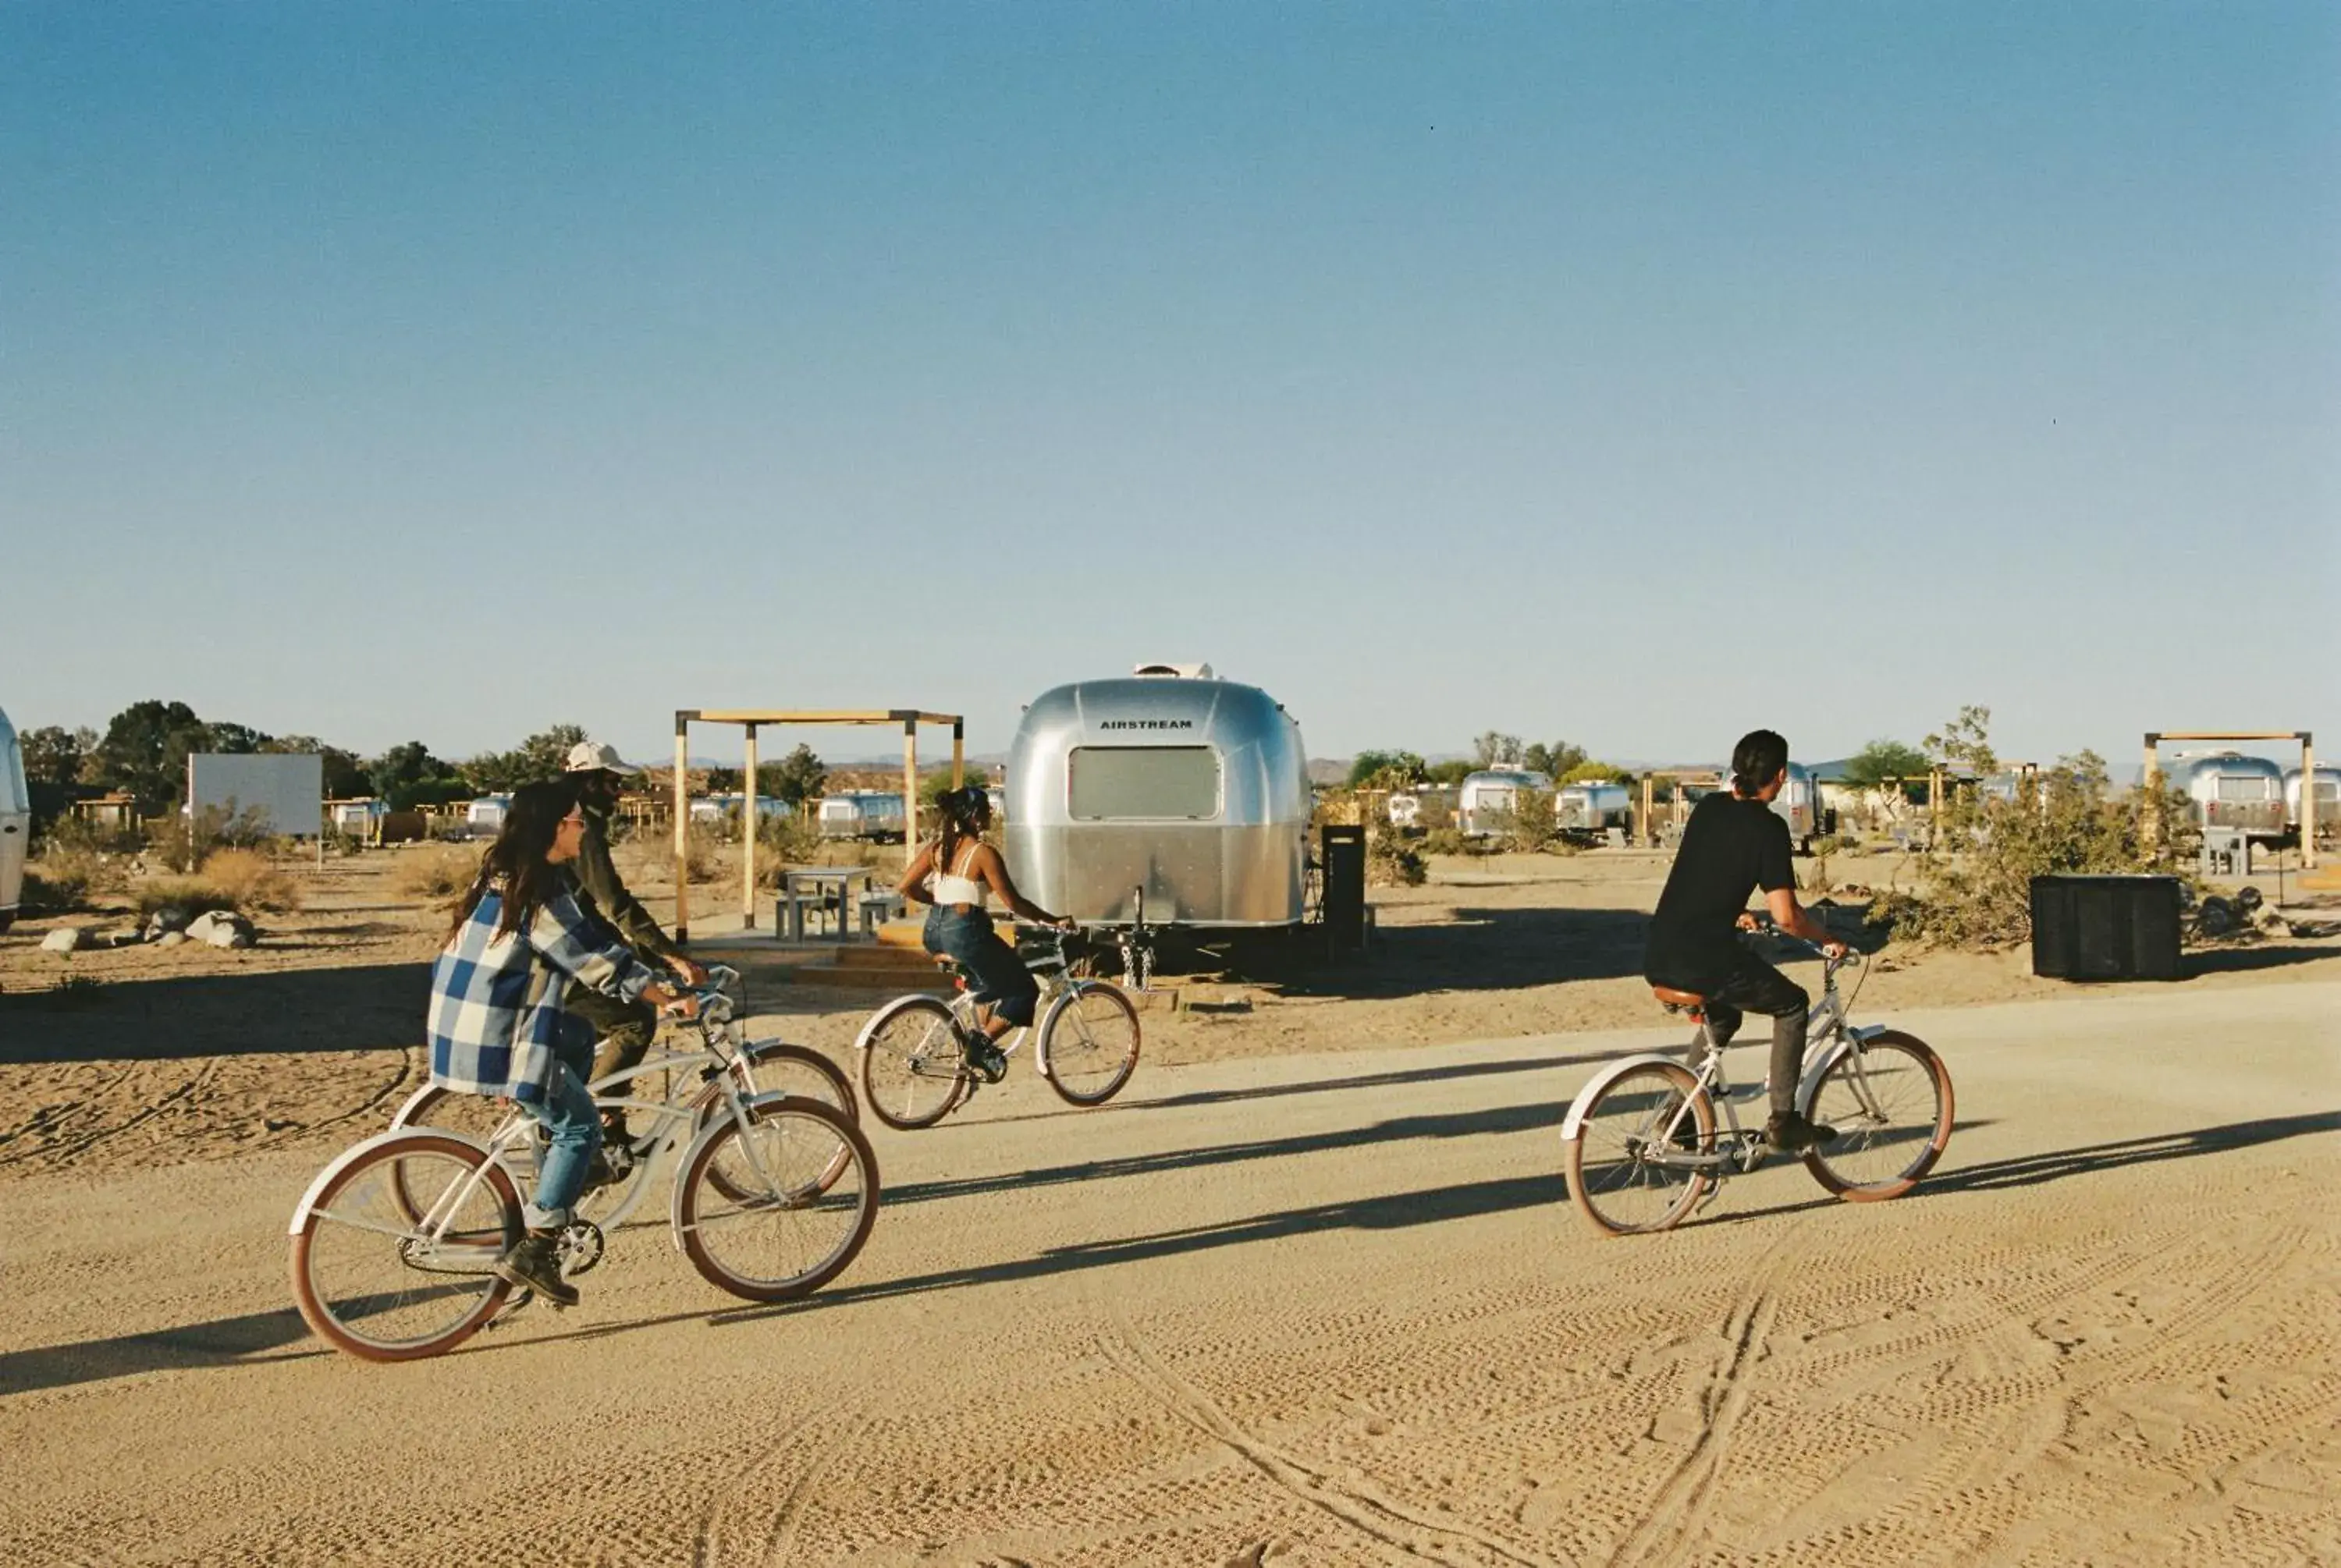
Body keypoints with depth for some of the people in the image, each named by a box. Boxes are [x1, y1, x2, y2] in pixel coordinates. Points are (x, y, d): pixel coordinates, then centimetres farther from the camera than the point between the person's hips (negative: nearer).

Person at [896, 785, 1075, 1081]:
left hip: (935, 931, 8)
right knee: (1024, 990, 6)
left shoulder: (937, 846, 7)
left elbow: (904, 887, 8)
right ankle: (982, 1046, -4)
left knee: (986, 977, 32)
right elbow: (1014, 903, -12)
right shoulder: (983, 853, -12)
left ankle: (980, 1034, 24)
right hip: (965, 932, -8)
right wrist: (1055, 922, -3)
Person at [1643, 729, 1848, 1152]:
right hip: (1704, 961, -7)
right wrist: (1829, 939, 5)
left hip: (1659, 959, 7)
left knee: (1722, 1015, 34)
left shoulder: (1708, 808, 12)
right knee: (1793, 1005, 16)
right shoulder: (1768, 827, -8)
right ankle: (1782, 1122, 15)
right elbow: (1786, 916, -12)